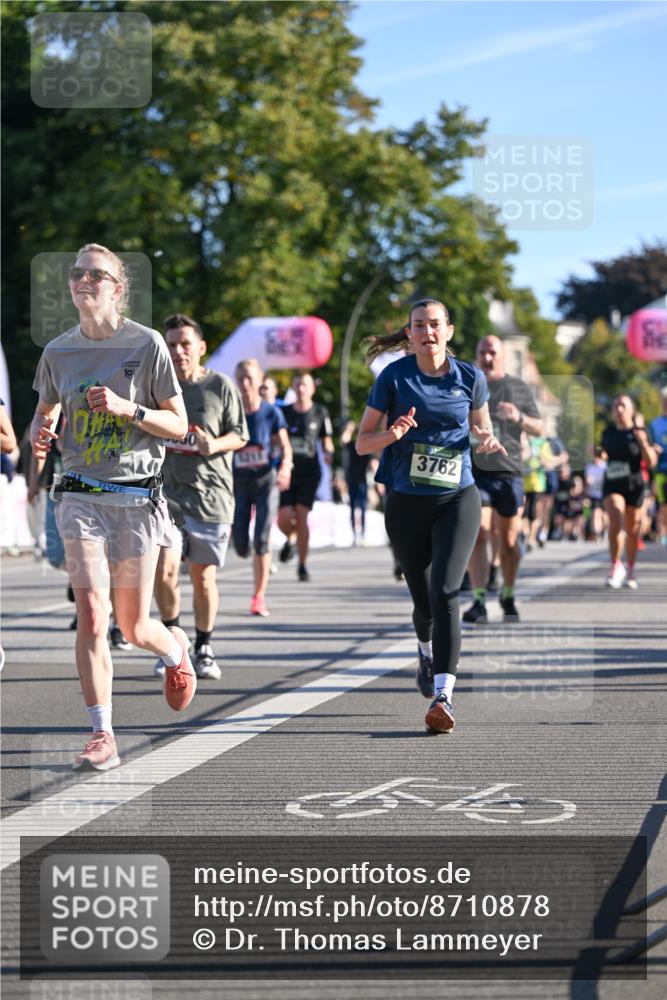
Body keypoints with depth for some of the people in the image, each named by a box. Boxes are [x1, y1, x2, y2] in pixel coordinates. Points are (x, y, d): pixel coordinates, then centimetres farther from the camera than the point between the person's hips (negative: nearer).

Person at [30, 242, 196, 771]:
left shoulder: (146, 344, -4)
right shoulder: (58, 351, 5)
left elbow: (178, 425, 0)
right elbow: (45, 414, 20)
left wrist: (127, 408, -17)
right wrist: (40, 436, -3)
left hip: (137, 498, -2)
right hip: (81, 498, 2)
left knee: (135, 629, 6)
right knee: (91, 616, -14)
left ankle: (176, 648, 43)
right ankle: (102, 736, -7)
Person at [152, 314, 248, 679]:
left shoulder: (220, 386, -1)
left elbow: (240, 434, 3)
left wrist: (216, 445, -16)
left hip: (210, 494, -1)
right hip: (166, 492, 1)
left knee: (203, 577, 4)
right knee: (164, 570, -12)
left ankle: (203, 649, 21)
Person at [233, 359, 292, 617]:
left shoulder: (271, 413, -5)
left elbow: (285, 445, -7)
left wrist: (285, 468, -26)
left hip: (266, 480, -1)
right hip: (239, 482, 1)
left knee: (262, 540, -11)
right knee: (241, 546, 0)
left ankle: (259, 598, -3)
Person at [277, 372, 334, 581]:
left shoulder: (320, 412, 8)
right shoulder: (284, 412, 10)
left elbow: (327, 440, 12)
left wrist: (329, 453, -8)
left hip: (309, 471, -1)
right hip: (287, 470, 1)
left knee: (301, 516, -13)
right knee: (284, 518, -11)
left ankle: (303, 565, -3)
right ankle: (291, 540, 26)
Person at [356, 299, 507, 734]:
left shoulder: (470, 378, 0)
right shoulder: (394, 377, -3)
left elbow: (481, 428, 17)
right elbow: (362, 443, -1)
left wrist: (487, 440, -7)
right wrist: (392, 434, -21)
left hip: (457, 498, -1)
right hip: (406, 503, 1)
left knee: (445, 592, -19)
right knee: (424, 600, 9)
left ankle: (443, 695, -23)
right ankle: (426, 650, 45)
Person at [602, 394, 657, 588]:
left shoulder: (639, 433, -4)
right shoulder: (608, 432, 5)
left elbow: (651, 462, -8)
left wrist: (643, 442, -22)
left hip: (634, 485, -1)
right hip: (612, 485, 1)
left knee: (632, 530, 8)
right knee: (615, 521, -23)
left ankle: (630, 570, 26)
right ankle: (615, 566, -17)